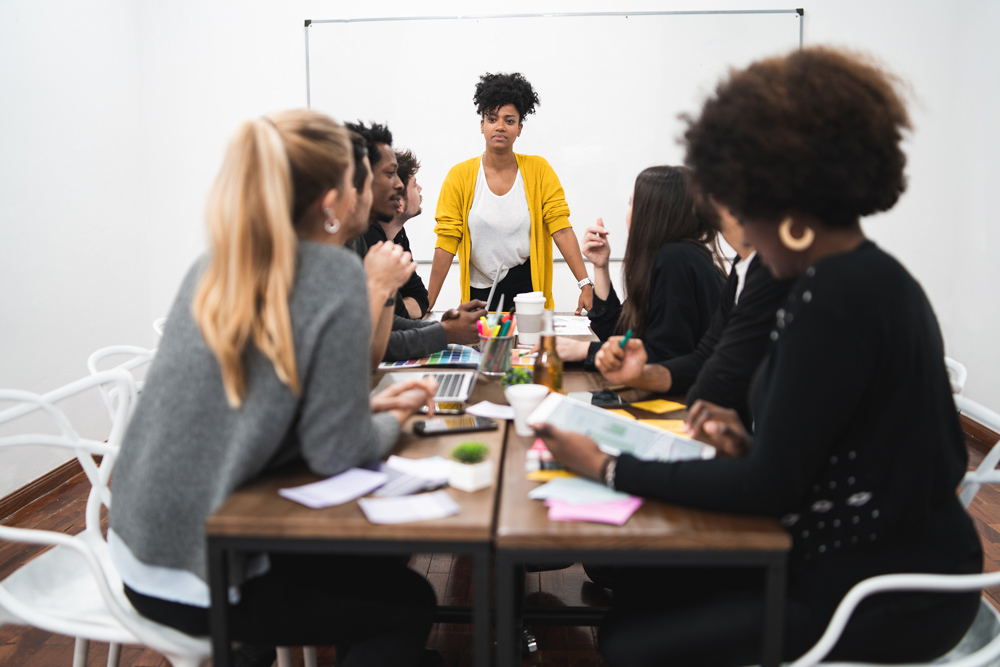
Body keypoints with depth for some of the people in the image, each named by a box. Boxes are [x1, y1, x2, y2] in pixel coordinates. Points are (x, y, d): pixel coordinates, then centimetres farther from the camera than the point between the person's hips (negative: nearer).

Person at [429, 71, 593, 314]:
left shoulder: (538, 170, -1)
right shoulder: (460, 176, -4)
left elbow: (562, 230, -7)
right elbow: (446, 243, -5)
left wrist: (586, 285, -17)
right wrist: (428, 304, -10)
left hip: (528, 286, 0)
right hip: (478, 292, 0)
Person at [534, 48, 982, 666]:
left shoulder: (832, 296, -23)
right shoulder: (876, 275, 7)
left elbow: (770, 488, -21)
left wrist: (610, 469, -14)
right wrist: (750, 443, 3)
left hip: (884, 607, -9)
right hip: (892, 556, 9)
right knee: (640, 586, 9)